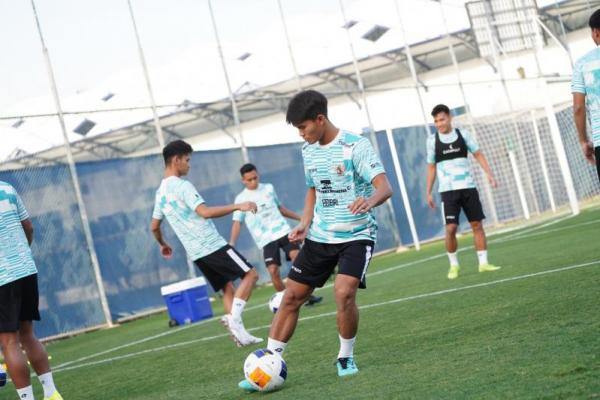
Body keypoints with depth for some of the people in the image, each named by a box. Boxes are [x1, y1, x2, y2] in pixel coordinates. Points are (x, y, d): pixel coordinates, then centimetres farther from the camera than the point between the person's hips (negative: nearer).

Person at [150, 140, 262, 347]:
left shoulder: (160, 192, 14)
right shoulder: (182, 186, -13)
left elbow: (154, 226, 22)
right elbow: (205, 212, -25)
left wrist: (163, 244, 40)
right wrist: (238, 206, -23)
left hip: (196, 253, 8)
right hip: (213, 246, -8)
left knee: (228, 288, 12)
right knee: (250, 274, -3)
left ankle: (240, 333, -3)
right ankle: (234, 318, -17)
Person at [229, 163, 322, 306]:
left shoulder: (268, 188, 11)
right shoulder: (241, 199, 1)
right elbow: (237, 222, -1)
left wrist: (301, 218, 26)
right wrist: (231, 243, -14)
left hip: (283, 231, 2)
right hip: (266, 239, -2)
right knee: (273, 271, -14)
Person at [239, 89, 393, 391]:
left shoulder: (355, 145, -14)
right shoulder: (308, 151, 6)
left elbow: (384, 186, -23)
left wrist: (369, 201, -45)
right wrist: (305, 223, 4)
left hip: (356, 234, -6)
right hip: (320, 236, 6)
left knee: (344, 292, -25)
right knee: (291, 296, 2)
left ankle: (346, 358, -2)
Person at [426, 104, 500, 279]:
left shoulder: (463, 134, 3)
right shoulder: (432, 140, 2)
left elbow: (478, 154, 7)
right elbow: (431, 167, 8)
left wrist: (489, 174, -5)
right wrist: (428, 193, 6)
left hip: (468, 187, 1)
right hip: (448, 190, -1)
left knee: (477, 225, 1)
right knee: (451, 228, -10)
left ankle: (483, 263, 8)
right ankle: (454, 265, 5)